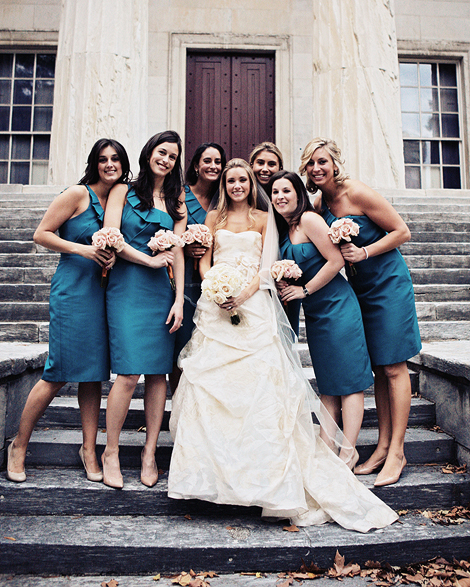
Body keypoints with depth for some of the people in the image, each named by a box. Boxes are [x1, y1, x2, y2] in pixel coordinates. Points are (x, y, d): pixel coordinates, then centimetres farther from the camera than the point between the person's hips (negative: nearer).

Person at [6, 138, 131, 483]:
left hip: (102, 292, 6)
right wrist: (82, 249, -16)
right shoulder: (78, 194, -5)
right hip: (72, 290, -5)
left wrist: (114, 255, -1)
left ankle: (89, 449, 19)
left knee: (93, 372, 7)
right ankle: (19, 445, 19)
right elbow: (41, 234, -5)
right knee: (59, 373, -2)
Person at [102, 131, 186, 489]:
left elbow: (177, 252, 9)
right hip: (126, 287, -3)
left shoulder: (176, 202, 17)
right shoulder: (124, 192, 9)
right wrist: (149, 259, -5)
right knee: (129, 372, -10)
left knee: (158, 372, 1)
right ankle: (111, 451, 8)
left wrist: (179, 299, 1)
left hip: (161, 291, 3)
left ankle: (150, 453, 13)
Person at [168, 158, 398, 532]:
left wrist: (242, 294, -12)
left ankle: (267, 474, -3)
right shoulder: (214, 218, 19)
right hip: (216, 306, 2)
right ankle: (211, 469, 5)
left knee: (260, 382, -11)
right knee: (209, 382, -6)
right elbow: (204, 262, 12)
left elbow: (268, 266, 4)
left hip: (254, 306, -2)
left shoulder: (264, 218, 14)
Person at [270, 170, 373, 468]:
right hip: (315, 312, 9)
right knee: (328, 384, 11)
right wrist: (284, 282, -4)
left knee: (348, 379, -1)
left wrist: (304, 290, -12)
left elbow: (336, 260, -17)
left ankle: (349, 451, 7)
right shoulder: (284, 228, 12)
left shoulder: (309, 219, -12)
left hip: (337, 306, -8)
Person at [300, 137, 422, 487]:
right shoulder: (320, 203, 4)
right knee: (378, 369, 10)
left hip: (388, 284, -6)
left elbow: (402, 232, -11)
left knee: (393, 367, -3)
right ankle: (383, 447, 18)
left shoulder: (359, 193, -15)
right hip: (360, 288, 7)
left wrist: (364, 252, -21)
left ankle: (397, 452, 7)